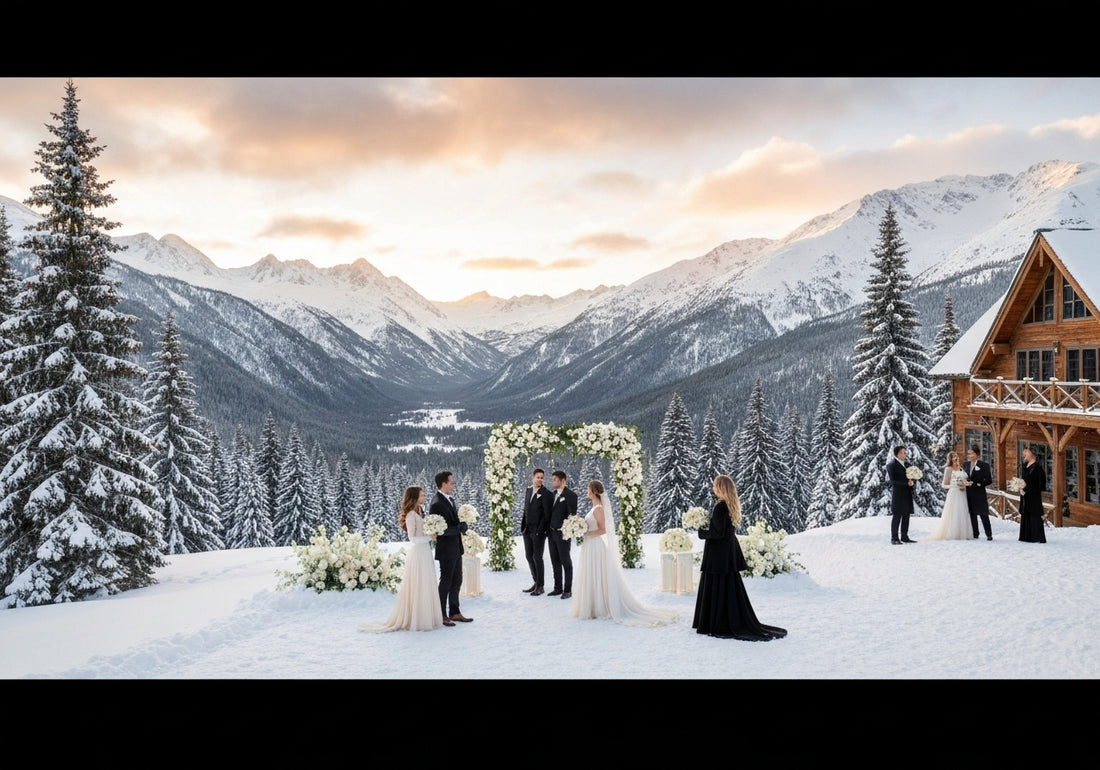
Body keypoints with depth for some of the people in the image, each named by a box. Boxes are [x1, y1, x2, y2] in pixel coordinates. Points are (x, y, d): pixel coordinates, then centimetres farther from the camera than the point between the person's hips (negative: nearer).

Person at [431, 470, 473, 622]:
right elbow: (440, 530, -24)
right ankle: (441, 615, 16)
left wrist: (462, 525, 0)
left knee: (456, 581, 17)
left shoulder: (450, 498, 7)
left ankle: (454, 612, 28)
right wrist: (461, 527, -20)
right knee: (445, 582, 3)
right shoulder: (437, 504, -22)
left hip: (456, 548, 9)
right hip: (446, 550, -9)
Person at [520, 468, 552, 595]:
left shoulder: (545, 493, -10)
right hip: (527, 530, 7)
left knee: (537, 557, -1)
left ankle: (540, 586, 10)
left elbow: (547, 514, -12)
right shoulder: (528, 491, 10)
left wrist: (540, 531, -14)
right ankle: (536, 582, 24)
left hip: (538, 531, -6)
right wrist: (523, 526, 7)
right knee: (529, 556, 12)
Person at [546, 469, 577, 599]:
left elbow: (572, 515, -15)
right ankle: (558, 588, 21)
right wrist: (549, 529, 9)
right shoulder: (554, 493, 10)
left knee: (565, 562, 3)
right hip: (552, 533, 7)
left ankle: (567, 590, 12)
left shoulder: (570, 495, -11)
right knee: (555, 562, 12)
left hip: (563, 534, -7)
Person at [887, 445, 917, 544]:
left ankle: (904, 537, 15)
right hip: (898, 494, -7)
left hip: (907, 494, 7)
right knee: (896, 516, -4)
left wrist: (911, 481, -1)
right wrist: (906, 483, -18)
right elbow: (893, 481, -12)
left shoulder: (906, 464, 17)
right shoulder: (891, 464, -5)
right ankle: (894, 538, 0)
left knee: (906, 516, 8)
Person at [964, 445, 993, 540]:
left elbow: (989, 480, -7)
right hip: (969, 494, 5)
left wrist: (979, 484, -17)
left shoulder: (984, 465, -7)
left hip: (979, 494, -5)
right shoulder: (965, 464, 9)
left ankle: (989, 534, 8)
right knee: (972, 514, 9)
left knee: (983, 514, -1)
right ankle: (975, 534, 17)